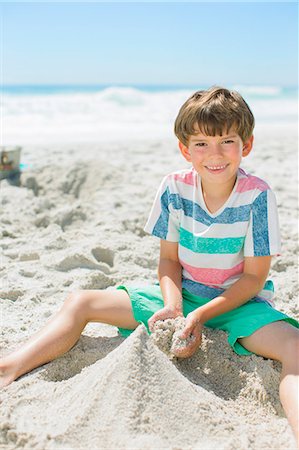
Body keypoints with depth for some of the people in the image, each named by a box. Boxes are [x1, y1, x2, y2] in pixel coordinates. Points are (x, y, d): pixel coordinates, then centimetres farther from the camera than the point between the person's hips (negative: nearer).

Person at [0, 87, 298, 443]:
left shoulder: (257, 196, -17)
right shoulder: (174, 187, -9)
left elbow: (254, 277, -13)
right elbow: (168, 259, -2)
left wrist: (201, 315, -22)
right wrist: (172, 307, -20)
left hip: (238, 301, -3)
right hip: (182, 294, 3)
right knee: (80, 302, -4)